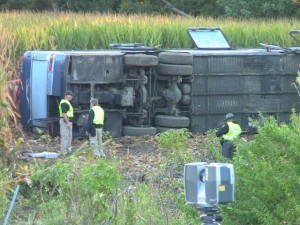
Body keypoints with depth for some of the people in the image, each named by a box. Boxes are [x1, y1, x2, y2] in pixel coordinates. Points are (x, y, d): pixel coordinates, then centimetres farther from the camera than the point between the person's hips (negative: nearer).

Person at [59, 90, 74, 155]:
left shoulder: (67, 103, 18)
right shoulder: (64, 103, -16)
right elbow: (64, 113, -23)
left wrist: (70, 123, 24)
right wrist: (67, 123, -25)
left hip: (68, 121, 11)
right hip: (65, 121, -11)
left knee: (69, 136, 13)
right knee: (65, 136, -9)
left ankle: (68, 150, 18)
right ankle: (63, 152, -9)